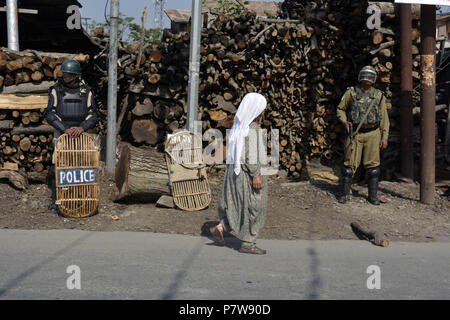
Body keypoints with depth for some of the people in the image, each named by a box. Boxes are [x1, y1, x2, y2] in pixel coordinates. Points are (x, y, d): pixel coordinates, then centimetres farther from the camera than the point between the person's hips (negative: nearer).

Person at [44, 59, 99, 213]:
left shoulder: (86, 91, 3)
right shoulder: (56, 90, -1)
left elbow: (93, 115, -1)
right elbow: (50, 114, -8)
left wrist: (82, 127, -20)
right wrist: (65, 129, -20)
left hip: (80, 135, 1)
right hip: (61, 133, -1)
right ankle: (55, 201, 6)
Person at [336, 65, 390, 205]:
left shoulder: (379, 96, 3)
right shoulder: (351, 93, 0)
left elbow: (384, 118, 5)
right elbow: (341, 109, 11)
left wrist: (385, 137, -1)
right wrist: (345, 122, -8)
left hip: (372, 133, 1)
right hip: (355, 133, -1)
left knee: (372, 165, 1)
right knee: (350, 163, -1)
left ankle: (373, 195, 9)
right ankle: (345, 194, 9)